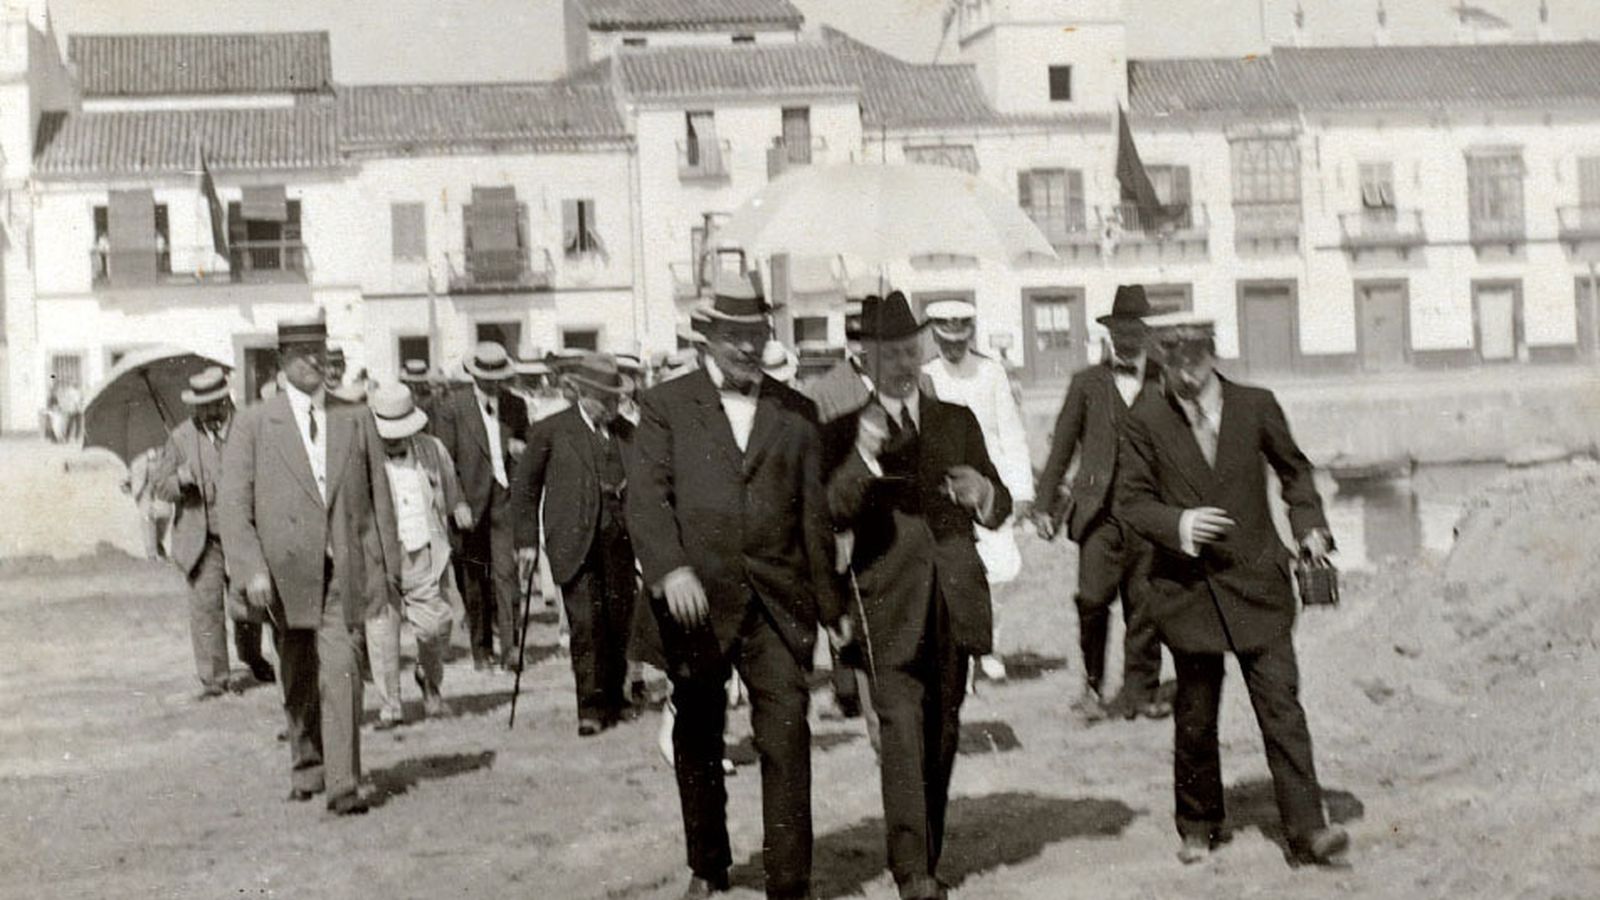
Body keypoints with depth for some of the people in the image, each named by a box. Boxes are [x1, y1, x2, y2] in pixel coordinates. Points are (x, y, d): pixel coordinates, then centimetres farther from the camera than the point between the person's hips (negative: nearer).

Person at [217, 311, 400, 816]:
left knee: (341, 674, -13)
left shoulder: (356, 420, 7)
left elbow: (379, 497, 9)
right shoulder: (252, 426, 2)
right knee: (299, 682, 14)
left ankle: (343, 785, -13)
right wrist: (252, 570, -15)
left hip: (343, 571, 0)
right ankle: (306, 766, 34)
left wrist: (388, 566, 5)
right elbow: (233, 505, -3)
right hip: (285, 572, 0)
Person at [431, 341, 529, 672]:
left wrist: (520, 448, -2)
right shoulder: (451, 406, 0)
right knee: (474, 580, 5)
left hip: (506, 499, 1)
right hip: (471, 501, -1)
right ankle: (481, 648, 16)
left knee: (506, 572, -10)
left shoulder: (516, 406, 11)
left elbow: (528, 449, 22)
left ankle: (509, 647, -10)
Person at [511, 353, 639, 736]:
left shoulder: (626, 431, 12)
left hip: (619, 540, 3)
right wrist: (527, 540, 1)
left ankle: (614, 698, 20)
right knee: (586, 624, -10)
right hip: (575, 541, -3)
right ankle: (590, 708, -6)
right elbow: (524, 487, 7)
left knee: (619, 623, 4)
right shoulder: (551, 431, 2)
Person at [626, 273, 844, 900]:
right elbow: (647, 497, -6)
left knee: (787, 735, -8)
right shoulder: (665, 405, 5)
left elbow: (813, 513, 12)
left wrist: (830, 602, 11)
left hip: (778, 600, 1)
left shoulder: (796, 412, 12)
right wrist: (670, 570, -21)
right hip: (697, 598, -1)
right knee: (698, 741, 11)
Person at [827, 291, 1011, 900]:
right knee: (902, 733, -12)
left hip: (953, 600, 4)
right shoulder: (847, 431, 2)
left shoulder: (957, 421, 13)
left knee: (942, 734, 11)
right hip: (890, 606, -4)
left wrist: (983, 494, -12)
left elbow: (1000, 508, 12)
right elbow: (835, 515, -11)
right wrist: (863, 456, -27)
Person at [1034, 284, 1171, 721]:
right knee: (1094, 599, -8)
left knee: (1145, 603, 0)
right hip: (1100, 511, -1)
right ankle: (1093, 685, 9)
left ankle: (1141, 690, 11)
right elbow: (1062, 445, 12)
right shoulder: (1087, 383, 11)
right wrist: (1045, 503, 8)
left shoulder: (1164, 385, 11)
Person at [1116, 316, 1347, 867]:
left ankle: (1307, 830, -5)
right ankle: (1198, 826, 26)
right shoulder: (1146, 422, -1)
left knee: (1282, 707, -6)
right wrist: (1178, 523, -17)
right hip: (1188, 588, 0)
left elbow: (1293, 470, 17)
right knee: (1195, 718, 9)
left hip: (1255, 581, 0)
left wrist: (1309, 524, 2)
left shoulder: (1255, 406, 2)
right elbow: (1131, 501, 1)